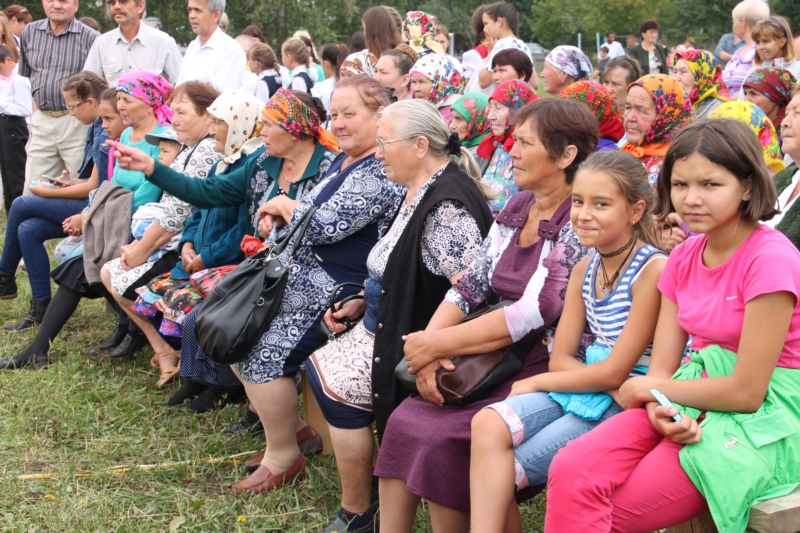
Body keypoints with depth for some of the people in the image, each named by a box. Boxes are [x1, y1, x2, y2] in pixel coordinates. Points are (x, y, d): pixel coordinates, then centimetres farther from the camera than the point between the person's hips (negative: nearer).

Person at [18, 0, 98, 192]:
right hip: (41, 121, 4)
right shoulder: (29, 32, 9)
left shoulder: (90, 37, -4)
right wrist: (37, 106, 12)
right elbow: (24, 75, 19)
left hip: (77, 122, -4)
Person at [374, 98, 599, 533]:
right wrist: (428, 344, -11)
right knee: (403, 422, -12)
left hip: (547, 367, -7)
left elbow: (534, 313, -21)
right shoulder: (516, 208, 10)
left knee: (439, 436, -22)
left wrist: (438, 344, -17)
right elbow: (470, 286, 7)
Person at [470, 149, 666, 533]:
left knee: (503, 471, -14)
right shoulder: (584, 271, 10)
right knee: (488, 424, -18)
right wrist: (612, 385, -14)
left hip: (622, 407, -6)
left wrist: (536, 383, -5)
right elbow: (560, 357, 6)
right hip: (580, 389, 7)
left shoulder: (653, 269, -14)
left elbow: (615, 372, -15)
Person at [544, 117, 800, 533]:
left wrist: (647, 389, -7)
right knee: (571, 472, -18)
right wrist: (660, 408, -19)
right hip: (693, 405, 6)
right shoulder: (684, 258, 7)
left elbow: (747, 391, -17)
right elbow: (661, 367, 4)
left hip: (760, 418, -6)